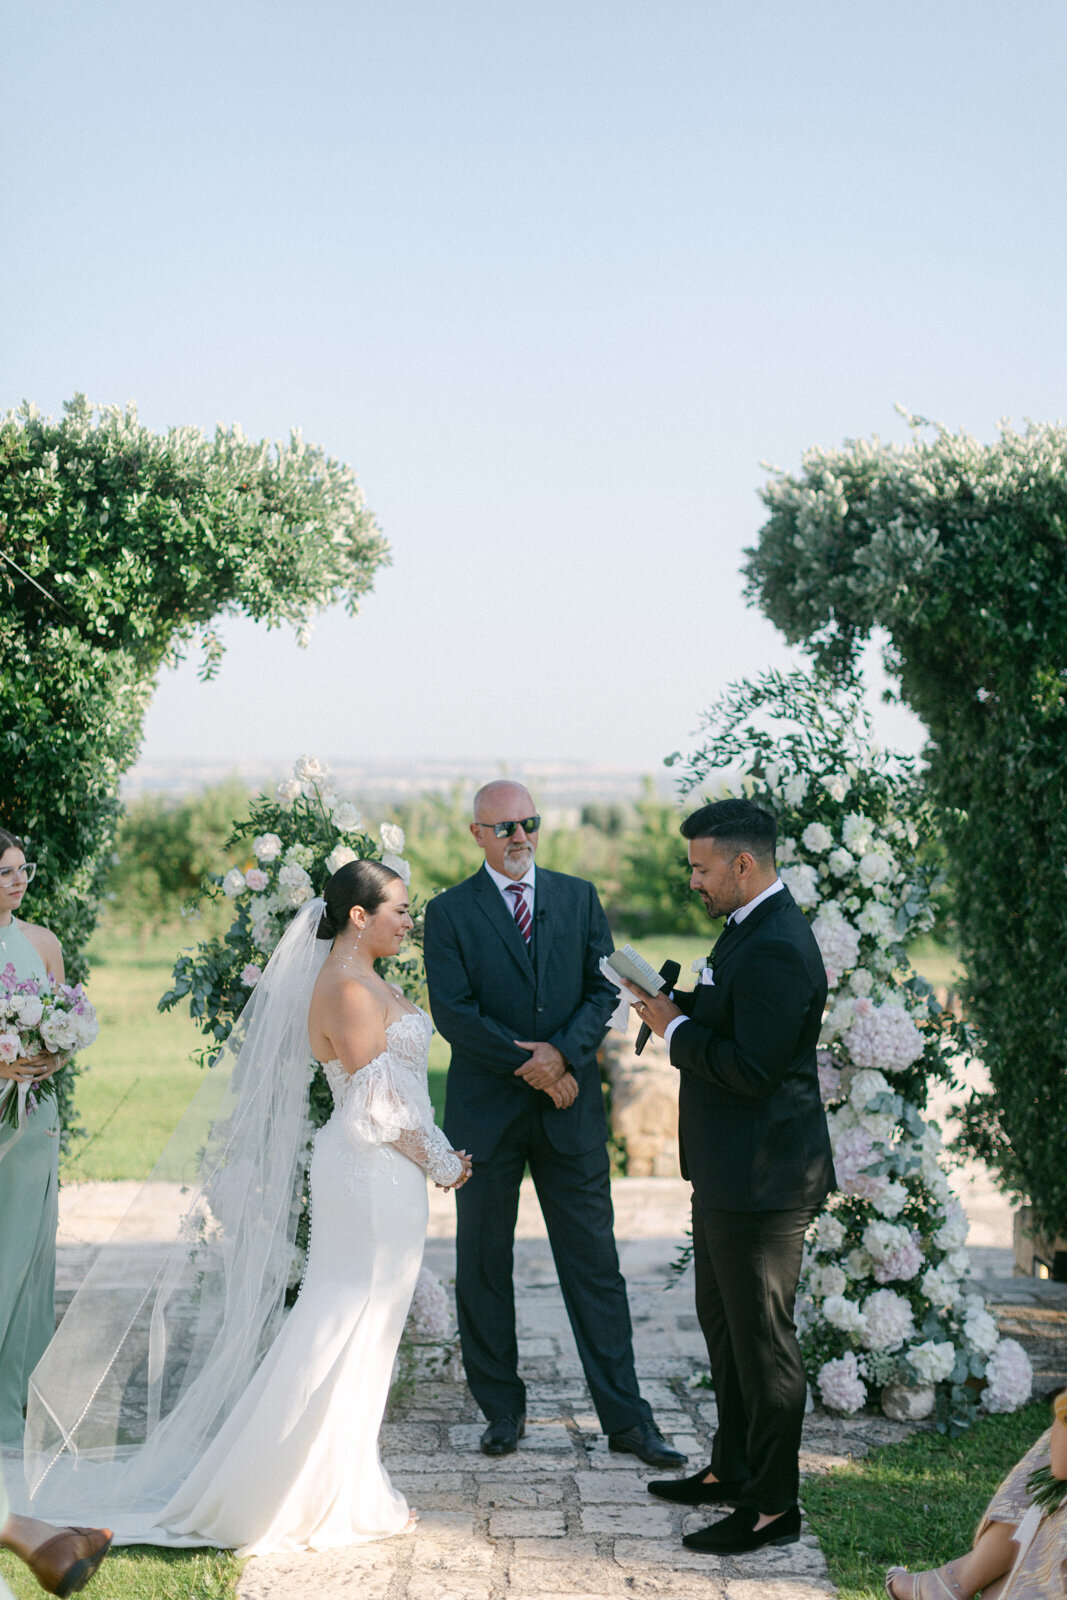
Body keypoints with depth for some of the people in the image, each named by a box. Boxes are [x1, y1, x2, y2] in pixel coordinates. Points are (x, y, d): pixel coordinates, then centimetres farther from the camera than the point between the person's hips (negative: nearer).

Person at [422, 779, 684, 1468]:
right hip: (486, 1112, -1)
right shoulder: (450, 913, 0)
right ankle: (503, 1409, 21)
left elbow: (603, 988, 3)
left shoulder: (579, 897, 8)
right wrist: (528, 1065, -13)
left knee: (595, 1264, 2)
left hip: (570, 1108, 1)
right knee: (484, 1268, 7)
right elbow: (454, 1013, -9)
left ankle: (626, 1417, 7)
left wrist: (563, 1053, -13)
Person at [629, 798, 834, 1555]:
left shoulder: (776, 949, -23)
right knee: (723, 1322, 22)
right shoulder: (755, 928, 11)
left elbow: (752, 1069, -27)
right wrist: (679, 1005, 3)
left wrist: (676, 1026, -15)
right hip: (730, 1173, 11)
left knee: (762, 1338, -1)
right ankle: (733, 1469, 37)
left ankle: (773, 1505, 10)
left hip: (763, 1180, -11)